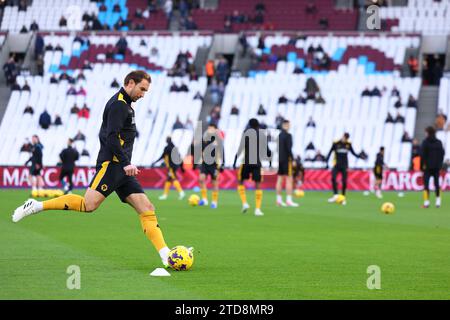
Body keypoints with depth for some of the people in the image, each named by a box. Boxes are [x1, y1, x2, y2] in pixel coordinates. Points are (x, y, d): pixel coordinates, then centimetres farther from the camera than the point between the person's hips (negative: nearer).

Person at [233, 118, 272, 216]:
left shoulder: (247, 132, -2)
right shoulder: (263, 134, 9)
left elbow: (241, 148, -9)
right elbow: (267, 150, 13)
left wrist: (235, 161, -7)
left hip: (246, 162, -3)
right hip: (258, 162, 3)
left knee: (240, 182, 12)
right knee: (258, 185, 6)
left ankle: (244, 203, -4)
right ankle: (257, 209, -2)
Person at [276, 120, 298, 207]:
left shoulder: (278, 135, 10)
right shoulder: (288, 135, -12)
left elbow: (276, 148, 13)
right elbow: (288, 148, -18)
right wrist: (292, 159, -14)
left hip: (279, 160, 8)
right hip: (286, 160, -8)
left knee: (280, 179, 10)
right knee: (289, 179, -5)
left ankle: (279, 200, 10)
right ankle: (289, 200, -10)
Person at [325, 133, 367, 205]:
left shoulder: (348, 144, 4)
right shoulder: (336, 143, -6)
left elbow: (353, 153, 14)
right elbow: (330, 152, -2)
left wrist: (360, 156, -3)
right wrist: (326, 162, -8)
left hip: (344, 165, 2)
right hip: (336, 165, -2)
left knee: (344, 181, -1)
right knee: (333, 178, -22)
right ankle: (335, 195, -18)